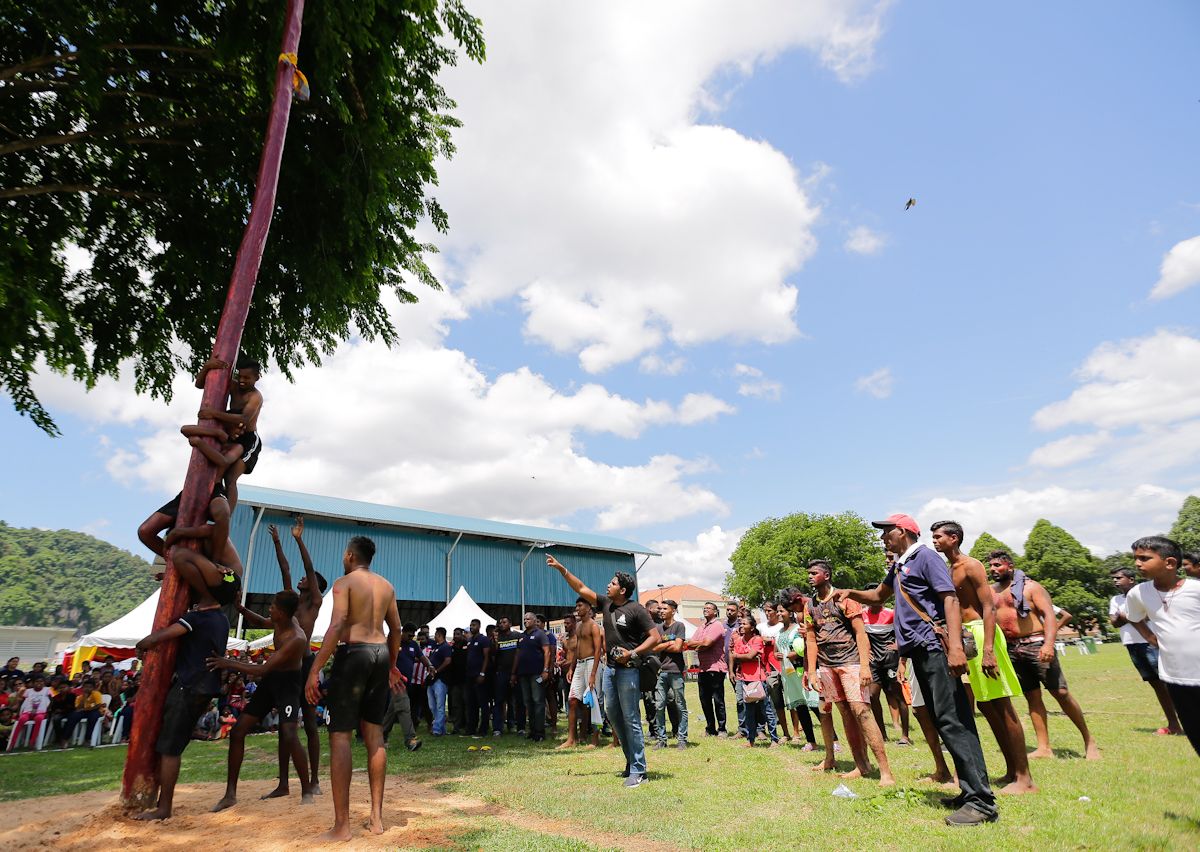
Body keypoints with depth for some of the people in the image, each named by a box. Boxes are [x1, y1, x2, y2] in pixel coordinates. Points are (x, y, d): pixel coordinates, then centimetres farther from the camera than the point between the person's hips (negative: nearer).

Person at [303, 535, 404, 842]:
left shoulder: (344, 582, -5)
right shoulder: (386, 586, 14)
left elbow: (336, 627, -17)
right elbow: (395, 629, 16)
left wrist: (314, 670, -17)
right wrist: (391, 665, 27)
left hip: (353, 654, -6)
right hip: (380, 653, 6)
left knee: (340, 735, -1)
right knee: (374, 734, 11)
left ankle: (341, 825, 0)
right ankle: (376, 817, 16)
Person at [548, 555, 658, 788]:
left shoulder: (636, 609, -13)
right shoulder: (606, 603, 6)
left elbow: (654, 636, -13)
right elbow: (581, 589, 10)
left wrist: (632, 653, -20)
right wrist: (561, 568, 6)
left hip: (628, 670, -8)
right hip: (611, 668, 8)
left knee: (631, 719, -3)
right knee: (613, 714, 14)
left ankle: (638, 771, 6)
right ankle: (631, 760, 29)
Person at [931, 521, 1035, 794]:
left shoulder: (971, 566, -9)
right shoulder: (949, 570, 17)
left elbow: (989, 607, -17)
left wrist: (987, 649, -24)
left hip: (980, 633, -9)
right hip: (964, 637, 9)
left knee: (1001, 706, -4)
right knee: (986, 706, 12)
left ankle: (1025, 778, 3)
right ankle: (1012, 771, 22)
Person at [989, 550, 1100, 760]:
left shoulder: (1030, 586, -3)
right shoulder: (992, 591, 12)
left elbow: (1049, 614, -11)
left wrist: (1049, 644, -23)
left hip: (1035, 644, -4)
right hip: (1011, 649, 4)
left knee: (1061, 692, -5)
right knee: (1032, 696, 7)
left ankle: (1089, 740, 12)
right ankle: (1044, 748, 10)